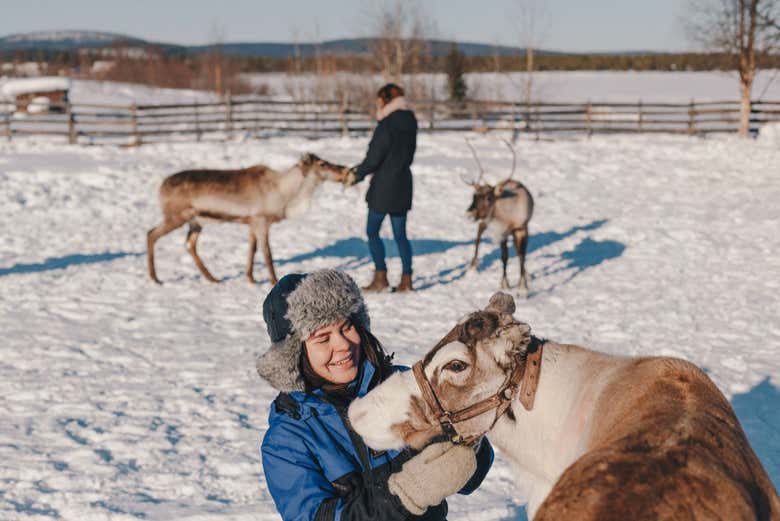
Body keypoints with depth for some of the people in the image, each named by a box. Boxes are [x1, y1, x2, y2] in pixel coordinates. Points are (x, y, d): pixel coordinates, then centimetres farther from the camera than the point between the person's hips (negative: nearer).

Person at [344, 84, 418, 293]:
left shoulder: (386, 126, -17)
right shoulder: (409, 123, 8)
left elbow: (373, 159, -16)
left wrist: (356, 174, 1)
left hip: (384, 187, -8)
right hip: (403, 185, 8)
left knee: (372, 231, 4)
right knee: (400, 234, 11)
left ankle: (380, 277, 2)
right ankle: (406, 280, 12)